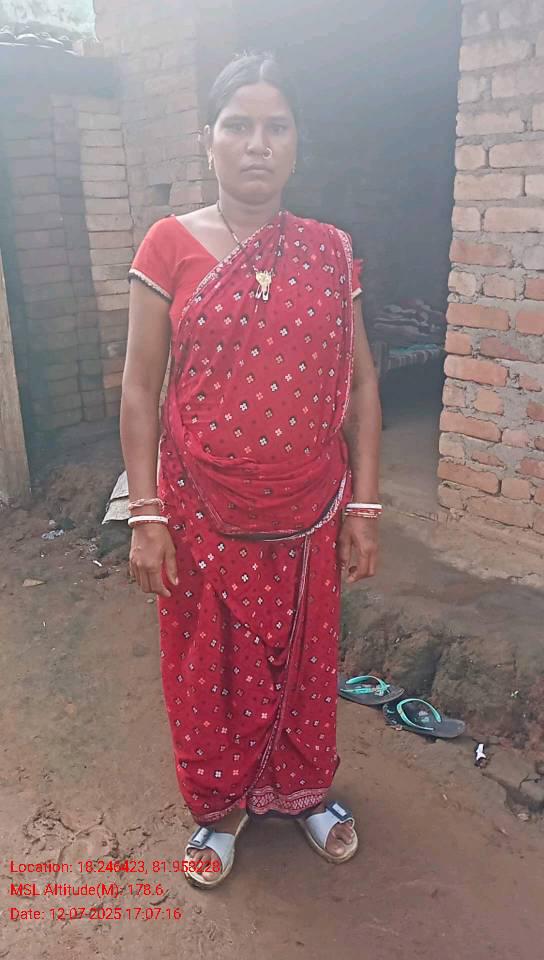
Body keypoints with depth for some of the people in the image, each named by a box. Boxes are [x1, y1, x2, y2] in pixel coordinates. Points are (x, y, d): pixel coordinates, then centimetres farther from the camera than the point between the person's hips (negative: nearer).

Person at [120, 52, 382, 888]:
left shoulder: (331, 252, 0)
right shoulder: (169, 247, -5)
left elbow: (359, 381, 3)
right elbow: (140, 388, -4)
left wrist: (363, 506, 0)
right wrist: (146, 515, -8)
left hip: (308, 515, 2)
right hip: (202, 514, -1)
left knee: (302, 657, 18)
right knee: (207, 664, 15)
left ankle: (304, 788, 46)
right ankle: (219, 804, 41)